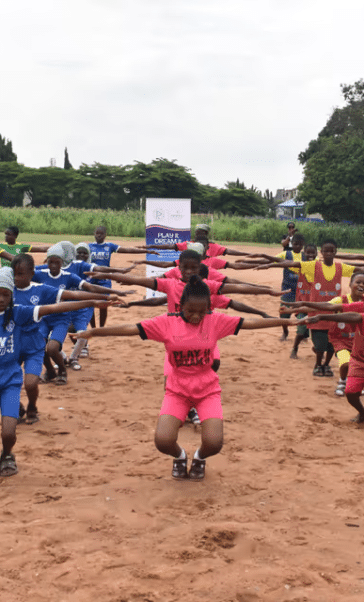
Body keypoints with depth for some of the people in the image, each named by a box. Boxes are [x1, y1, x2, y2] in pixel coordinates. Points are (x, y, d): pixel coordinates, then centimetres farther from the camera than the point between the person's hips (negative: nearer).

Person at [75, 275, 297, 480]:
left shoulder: (216, 321, -6)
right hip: (177, 390, 0)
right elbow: (130, 329, -11)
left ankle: (199, 458, 21)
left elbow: (252, 323, -4)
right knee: (163, 441, -20)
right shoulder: (167, 323, -8)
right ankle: (179, 456, 20)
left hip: (208, 390, 0)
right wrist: (94, 332, -15)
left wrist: (287, 321, -5)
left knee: (214, 443, -19)